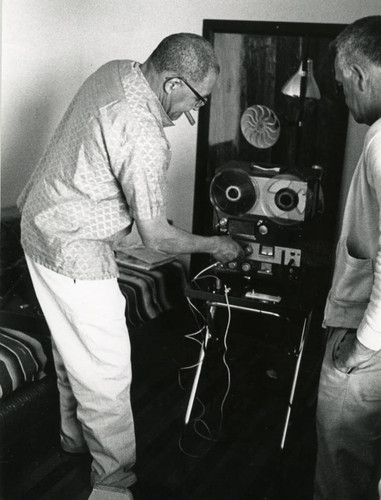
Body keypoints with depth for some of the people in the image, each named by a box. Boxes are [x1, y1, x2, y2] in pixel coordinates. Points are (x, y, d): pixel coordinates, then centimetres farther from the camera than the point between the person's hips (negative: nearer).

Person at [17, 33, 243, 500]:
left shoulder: (115, 70, -2)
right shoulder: (144, 138, -30)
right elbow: (156, 237, -21)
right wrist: (215, 245, -7)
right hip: (75, 253, -10)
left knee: (72, 347, 25)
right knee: (106, 369, 1)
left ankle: (75, 434, 44)